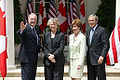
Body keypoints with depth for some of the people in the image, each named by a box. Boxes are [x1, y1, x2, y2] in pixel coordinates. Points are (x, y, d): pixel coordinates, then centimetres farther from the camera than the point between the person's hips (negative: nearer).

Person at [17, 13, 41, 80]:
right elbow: (20, 33, -33)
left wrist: (39, 48, 7)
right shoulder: (26, 28, -11)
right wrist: (21, 30, -55)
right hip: (27, 58, -9)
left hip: (34, 58, 9)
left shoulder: (35, 29, 16)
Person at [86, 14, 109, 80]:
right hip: (90, 60, 7)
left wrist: (102, 56, -22)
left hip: (99, 59, -7)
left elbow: (106, 45, -12)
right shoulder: (88, 31, 17)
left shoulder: (102, 30, -6)